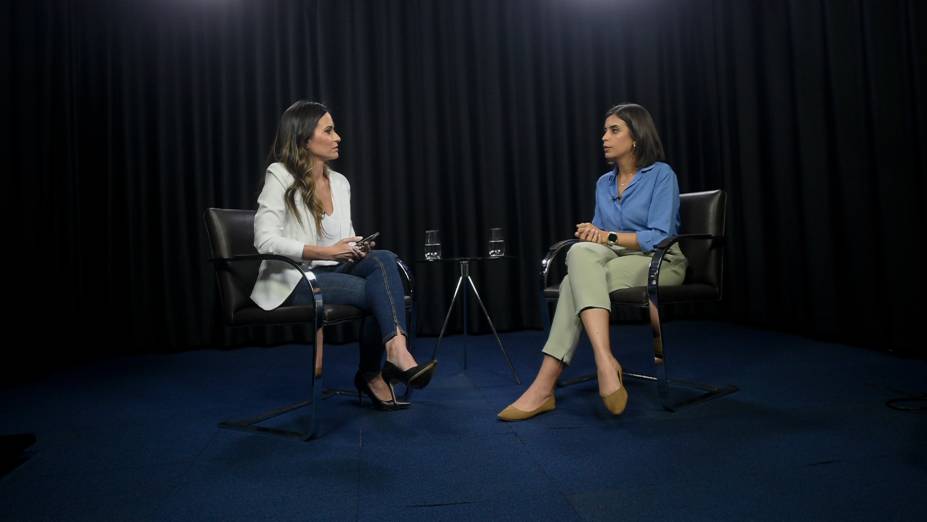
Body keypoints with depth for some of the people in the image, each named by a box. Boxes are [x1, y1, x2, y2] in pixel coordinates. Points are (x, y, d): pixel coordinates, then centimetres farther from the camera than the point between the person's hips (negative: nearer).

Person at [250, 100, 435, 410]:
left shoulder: (340, 182, 10)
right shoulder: (280, 176, -7)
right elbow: (265, 240, -17)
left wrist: (357, 248, -10)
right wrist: (326, 252, -24)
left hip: (334, 271, 5)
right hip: (294, 280, -5)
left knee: (383, 259, -26)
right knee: (376, 289, -27)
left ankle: (392, 355, -27)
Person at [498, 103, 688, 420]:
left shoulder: (662, 175, -3)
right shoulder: (603, 183, 15)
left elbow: (659, 236, -14)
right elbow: (599, 238, 14)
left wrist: (609, 236, -20)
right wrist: (592, 235, -10)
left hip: (660, 262, -5)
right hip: (615, 260, 5)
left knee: (577, 282, -32)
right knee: (580, 252, -33)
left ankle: (544, 387, -36)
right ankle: (605, 363, -44)